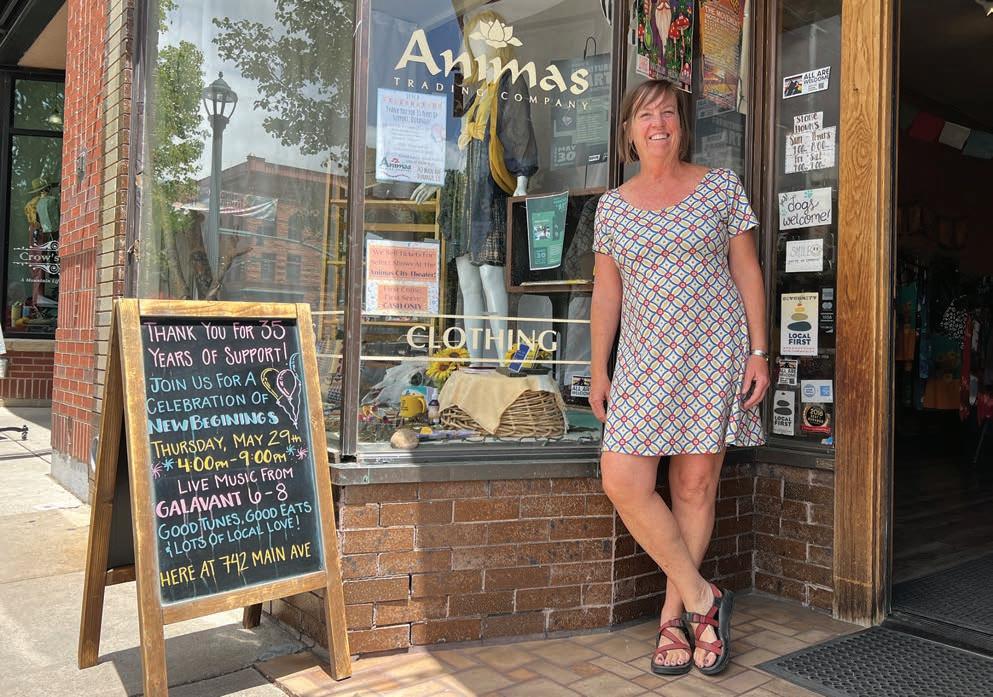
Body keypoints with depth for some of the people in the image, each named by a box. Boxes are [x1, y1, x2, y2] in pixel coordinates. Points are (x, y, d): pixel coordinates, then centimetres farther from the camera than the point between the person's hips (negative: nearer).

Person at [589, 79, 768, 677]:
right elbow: (606, 292, 11)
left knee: (696, 486, 0)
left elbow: (748, 272, 5)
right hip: (644, 359, 3)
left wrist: (759, 352, -3)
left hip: (714, 352, -2)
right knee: (623, 482, -9)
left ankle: (675, 616, 16)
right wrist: (598, 371, 8)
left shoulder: (721, 186, 5)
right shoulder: (613, 205, 11)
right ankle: (702, 599, 7)